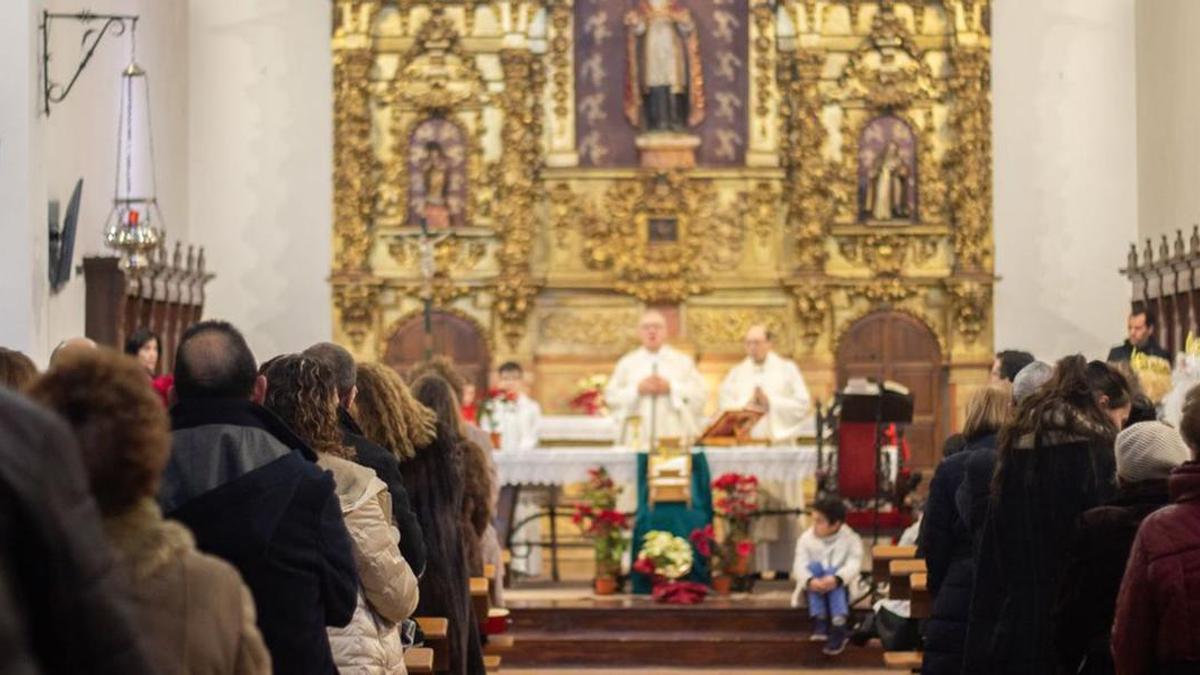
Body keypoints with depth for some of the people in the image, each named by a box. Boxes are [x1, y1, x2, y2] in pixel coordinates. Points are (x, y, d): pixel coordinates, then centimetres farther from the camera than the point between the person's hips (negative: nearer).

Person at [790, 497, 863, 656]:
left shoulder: (851, 539, -7)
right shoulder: (806, 539, -2)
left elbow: (854, 565, -22)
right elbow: (800, 565, -15)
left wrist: (836, 579, -43)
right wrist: (810, 581, -38)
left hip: (840, 589, -1)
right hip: (814, 590, 2)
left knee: (832, 571, -32)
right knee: (814, 566, -28)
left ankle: (839, 626, -46)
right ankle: (820, 622, -35)